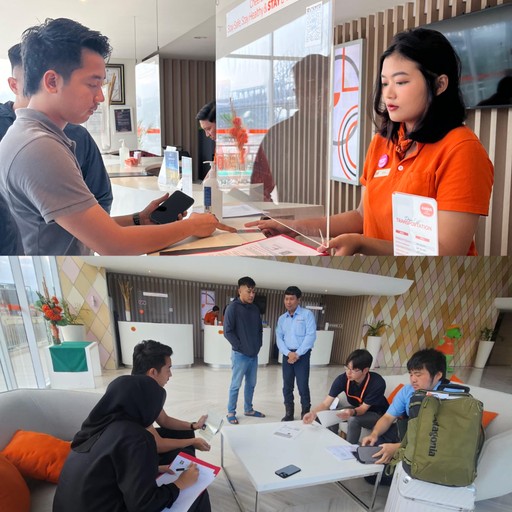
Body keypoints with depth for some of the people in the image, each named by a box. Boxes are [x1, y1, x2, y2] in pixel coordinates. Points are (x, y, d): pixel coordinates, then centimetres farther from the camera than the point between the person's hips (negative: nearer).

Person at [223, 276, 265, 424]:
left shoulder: (255, 309, 9)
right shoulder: (233, 308, -11)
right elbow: (227, 331, -13)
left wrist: (259, 344, 8)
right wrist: (240, 347, -12)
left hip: (254, 354, 6)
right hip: (240, 355, -6)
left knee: (251, 384, 15)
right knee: (236, 385, 1)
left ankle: (248, 409, 28)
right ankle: (231, 412, 12)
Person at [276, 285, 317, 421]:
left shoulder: (307, 314, -4)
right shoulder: (281, 318, 11)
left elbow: (311, 336, -11)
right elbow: (279, 338, 6)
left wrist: (298, 354, -14)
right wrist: (288, 353, -11)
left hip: (302, 355, -4)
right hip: (287, 355, 4)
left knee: (303, 386, -5)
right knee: (287, 386, 7)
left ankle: (306, 414, 6)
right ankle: (289, 413, 18)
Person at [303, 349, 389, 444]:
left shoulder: (377, 383, -32)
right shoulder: (343, 379, -22)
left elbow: (364, 408, -25)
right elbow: (326, 403, -23)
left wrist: (352, 412, -48)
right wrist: (313, 413, -44)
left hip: (377, 414, -4)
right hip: (357, 408, 4)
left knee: (353, 420, -32)